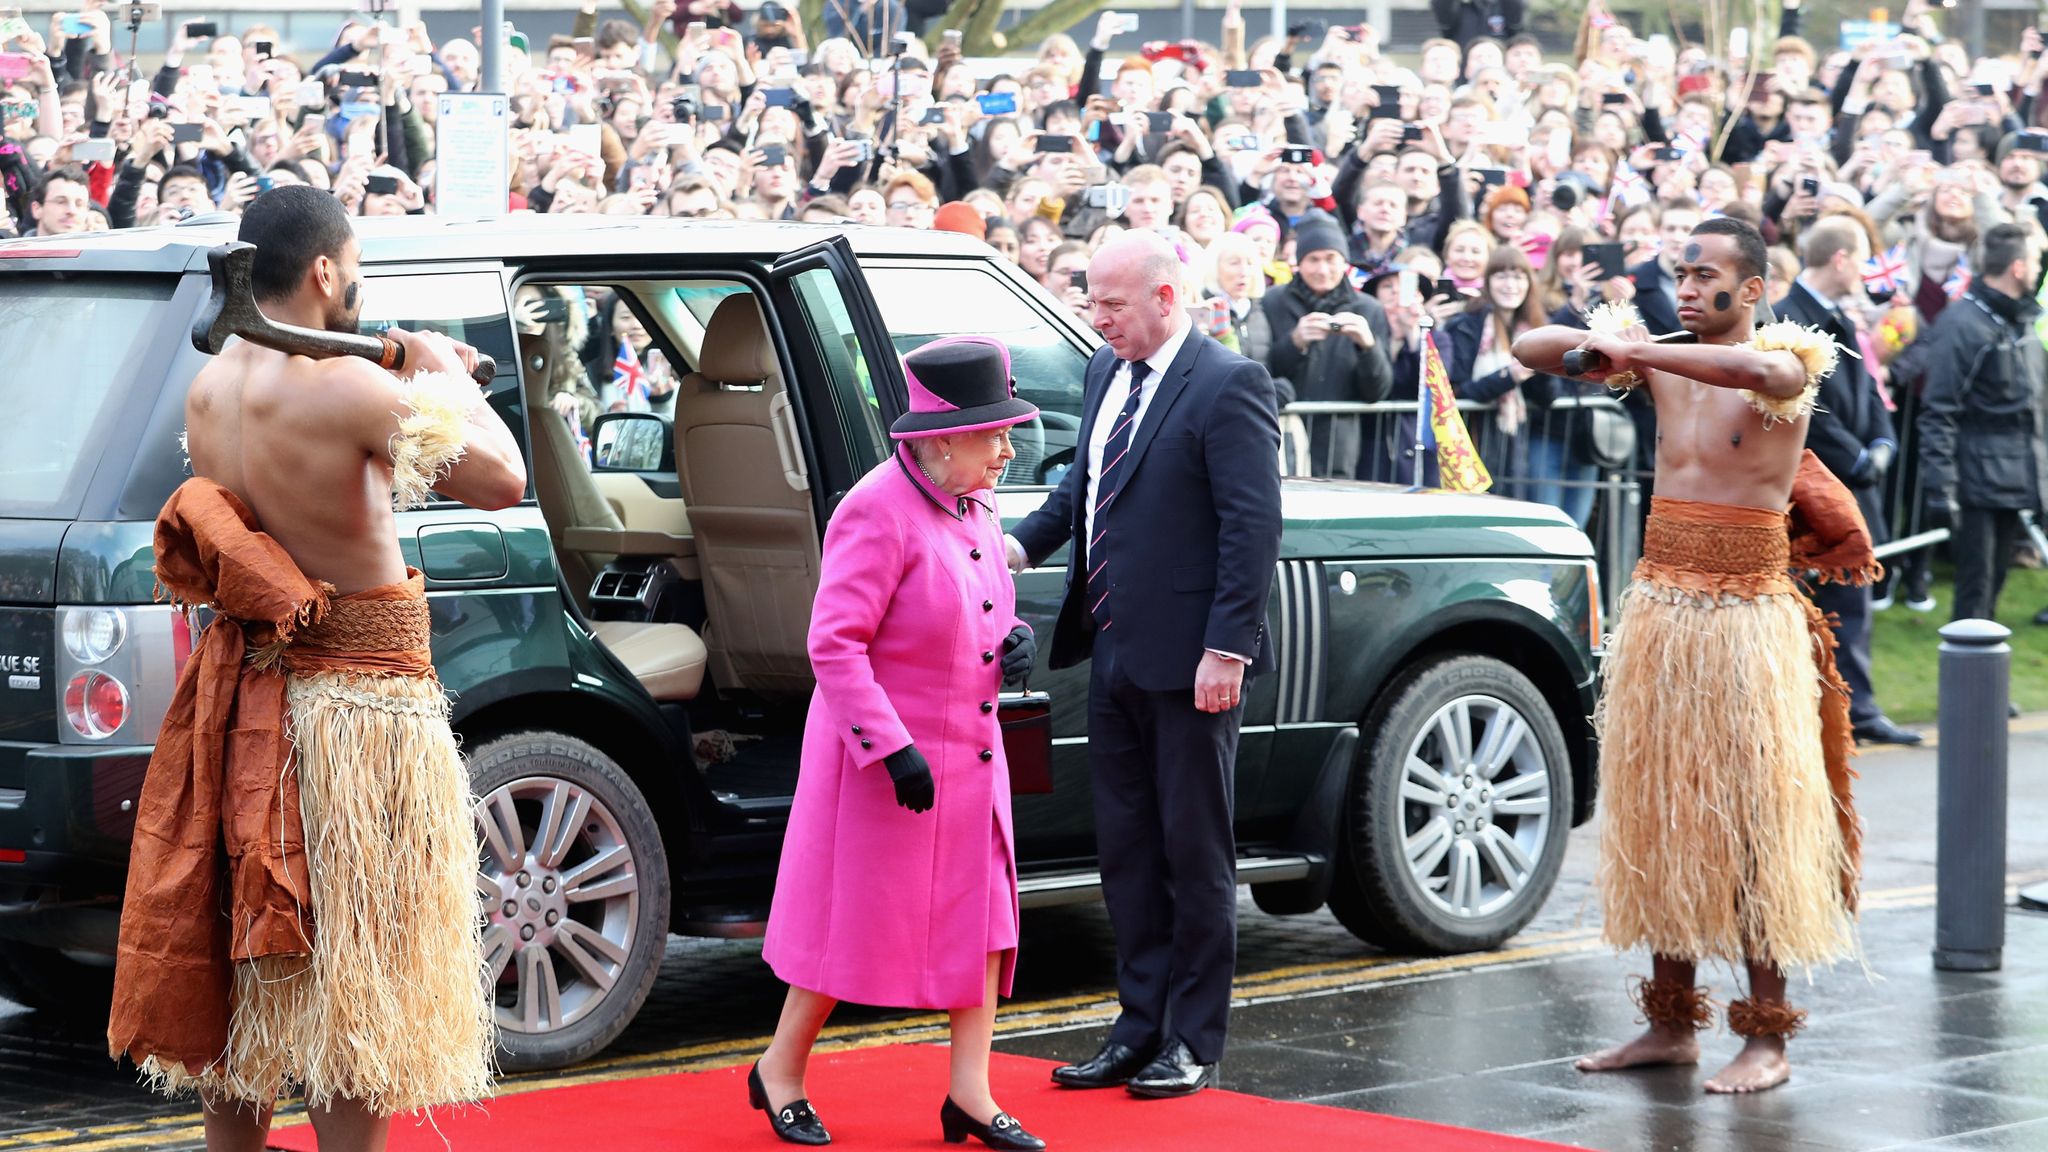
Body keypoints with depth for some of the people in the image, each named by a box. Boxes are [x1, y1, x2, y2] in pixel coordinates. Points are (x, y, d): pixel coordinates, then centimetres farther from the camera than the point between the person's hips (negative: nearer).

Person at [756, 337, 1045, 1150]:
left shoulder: (974, 504, 6)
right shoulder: (880, 512, -20)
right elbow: (834, 643, -22)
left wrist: (1016, 638, 0)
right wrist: (892, 749, -25)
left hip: (970, 752, 8)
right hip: (887, 760, -8)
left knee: (981, 917, 6)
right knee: (855, 919, 3)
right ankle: (781, 1072, 21)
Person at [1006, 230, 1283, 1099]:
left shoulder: (1227, 386, -13)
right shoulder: (1107, 373, 11)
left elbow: (1253, 525, -17)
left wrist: (1226, 649, -20)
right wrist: (1023, 544, 4)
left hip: (1187, 664, -8)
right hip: (1115, 653, 8)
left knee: (1194, 853, 2)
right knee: (1126, 849, 12)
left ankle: (1193, 1041, 10)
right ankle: (1141, 1026, 20)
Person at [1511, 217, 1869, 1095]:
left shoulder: (1791, 362, -8)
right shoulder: (1664, 361, 8)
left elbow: (1758, 371, -34)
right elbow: (1529, 350, 7)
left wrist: (1634, 350, -30)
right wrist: (1601, 338, -13)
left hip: (1746, 618, -6)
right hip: (1657, 609, 6)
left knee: (1752, 821, -6)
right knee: (1661, 816, 8)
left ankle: (1766, 1036, -3)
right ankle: (1672, 1022, 15)